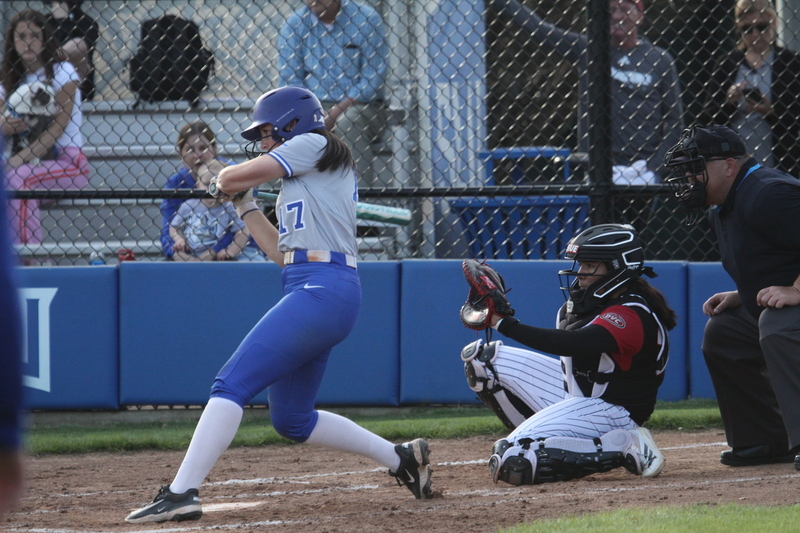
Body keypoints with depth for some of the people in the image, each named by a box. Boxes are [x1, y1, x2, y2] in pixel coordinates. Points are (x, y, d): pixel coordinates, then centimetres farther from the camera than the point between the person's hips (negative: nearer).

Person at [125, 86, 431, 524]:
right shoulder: (301, 180, 27)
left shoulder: (313, 146, 1)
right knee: (291, 419, 16)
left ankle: (181, 493, -27)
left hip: (321, 289, -10)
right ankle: (402, 458, 22)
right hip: (320, 294, 10)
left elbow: (235, 175, -5)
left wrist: (224, 183, 18)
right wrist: (244, 205, 26)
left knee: (232, 384, -17)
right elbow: (281, 251, 28)